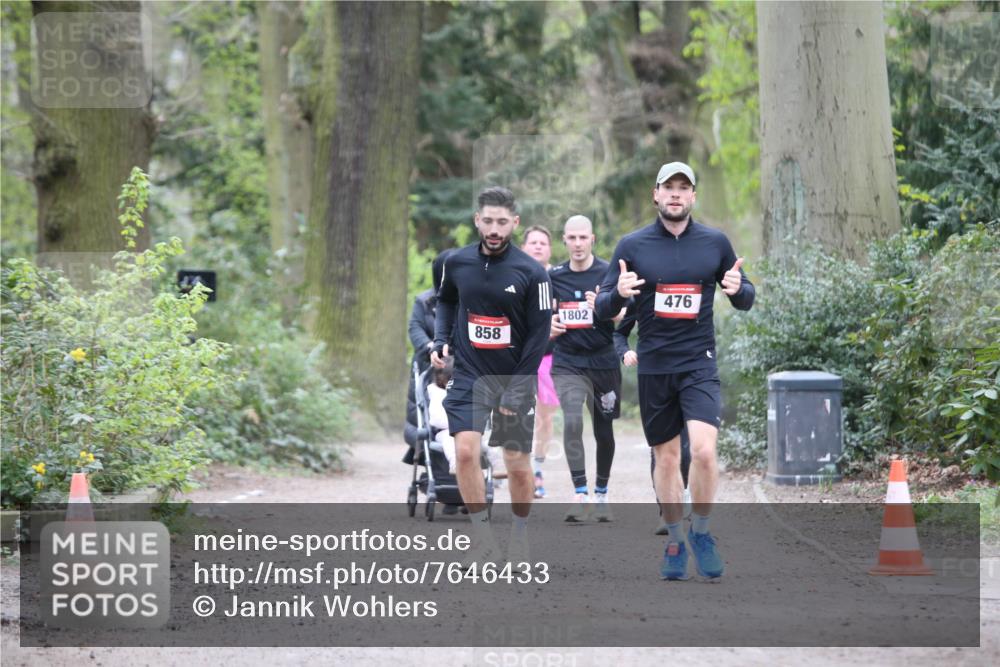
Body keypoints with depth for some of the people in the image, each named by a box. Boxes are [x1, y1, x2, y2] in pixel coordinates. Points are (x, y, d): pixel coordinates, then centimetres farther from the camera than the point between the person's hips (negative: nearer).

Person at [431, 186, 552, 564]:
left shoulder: (531, 273, -10)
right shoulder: (457, 263, -1)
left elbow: (539, 335, -7)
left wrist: (517, 391, -11)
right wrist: (441, 340, 4)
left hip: (514, 378, -1)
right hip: (468, 376, 1)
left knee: (518, 467, 4)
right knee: (465, 450, -18)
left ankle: (519, 539, 27)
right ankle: (483, 539, -7)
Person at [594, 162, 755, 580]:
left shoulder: (715, 243, 3)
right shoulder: (632, 246, 1)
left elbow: (745, 301, 12)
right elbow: (601, 310, 2)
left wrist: (738, 289, -12)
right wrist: (619, 293, -20)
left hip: (699, 364, -1)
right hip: (653, 368, 1)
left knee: (703, 450, -17)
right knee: (666, 458, 8)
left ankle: (701, 533, 3)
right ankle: (675, 543, 22)